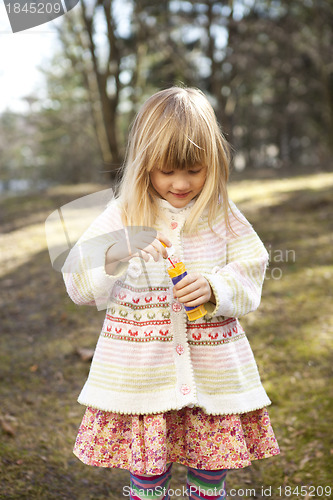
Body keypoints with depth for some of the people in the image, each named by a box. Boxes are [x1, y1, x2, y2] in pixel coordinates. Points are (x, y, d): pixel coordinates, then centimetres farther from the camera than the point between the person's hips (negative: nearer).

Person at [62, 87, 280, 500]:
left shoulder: (223, 216, 2)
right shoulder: (122, 216, -3)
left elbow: (249, 278, 2)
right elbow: (79, 286, -5)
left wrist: (214, 288, -18)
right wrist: (118, 255, -22)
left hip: (213, 370, 2)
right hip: (141, 372, -1)